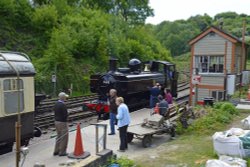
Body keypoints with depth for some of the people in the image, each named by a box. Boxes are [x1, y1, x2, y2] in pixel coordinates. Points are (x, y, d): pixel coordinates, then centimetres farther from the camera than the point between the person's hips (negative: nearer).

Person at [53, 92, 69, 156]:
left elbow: (54, 111, 10)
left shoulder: (56, 104, 5)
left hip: (56, 121, 9)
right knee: (64, 137, 3)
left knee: (59, 136, 20)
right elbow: (65, 115, -22)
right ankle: (62, 152, 8)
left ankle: (56, 151, 25)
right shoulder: (63, 105, -21)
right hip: (62, 122, -9)